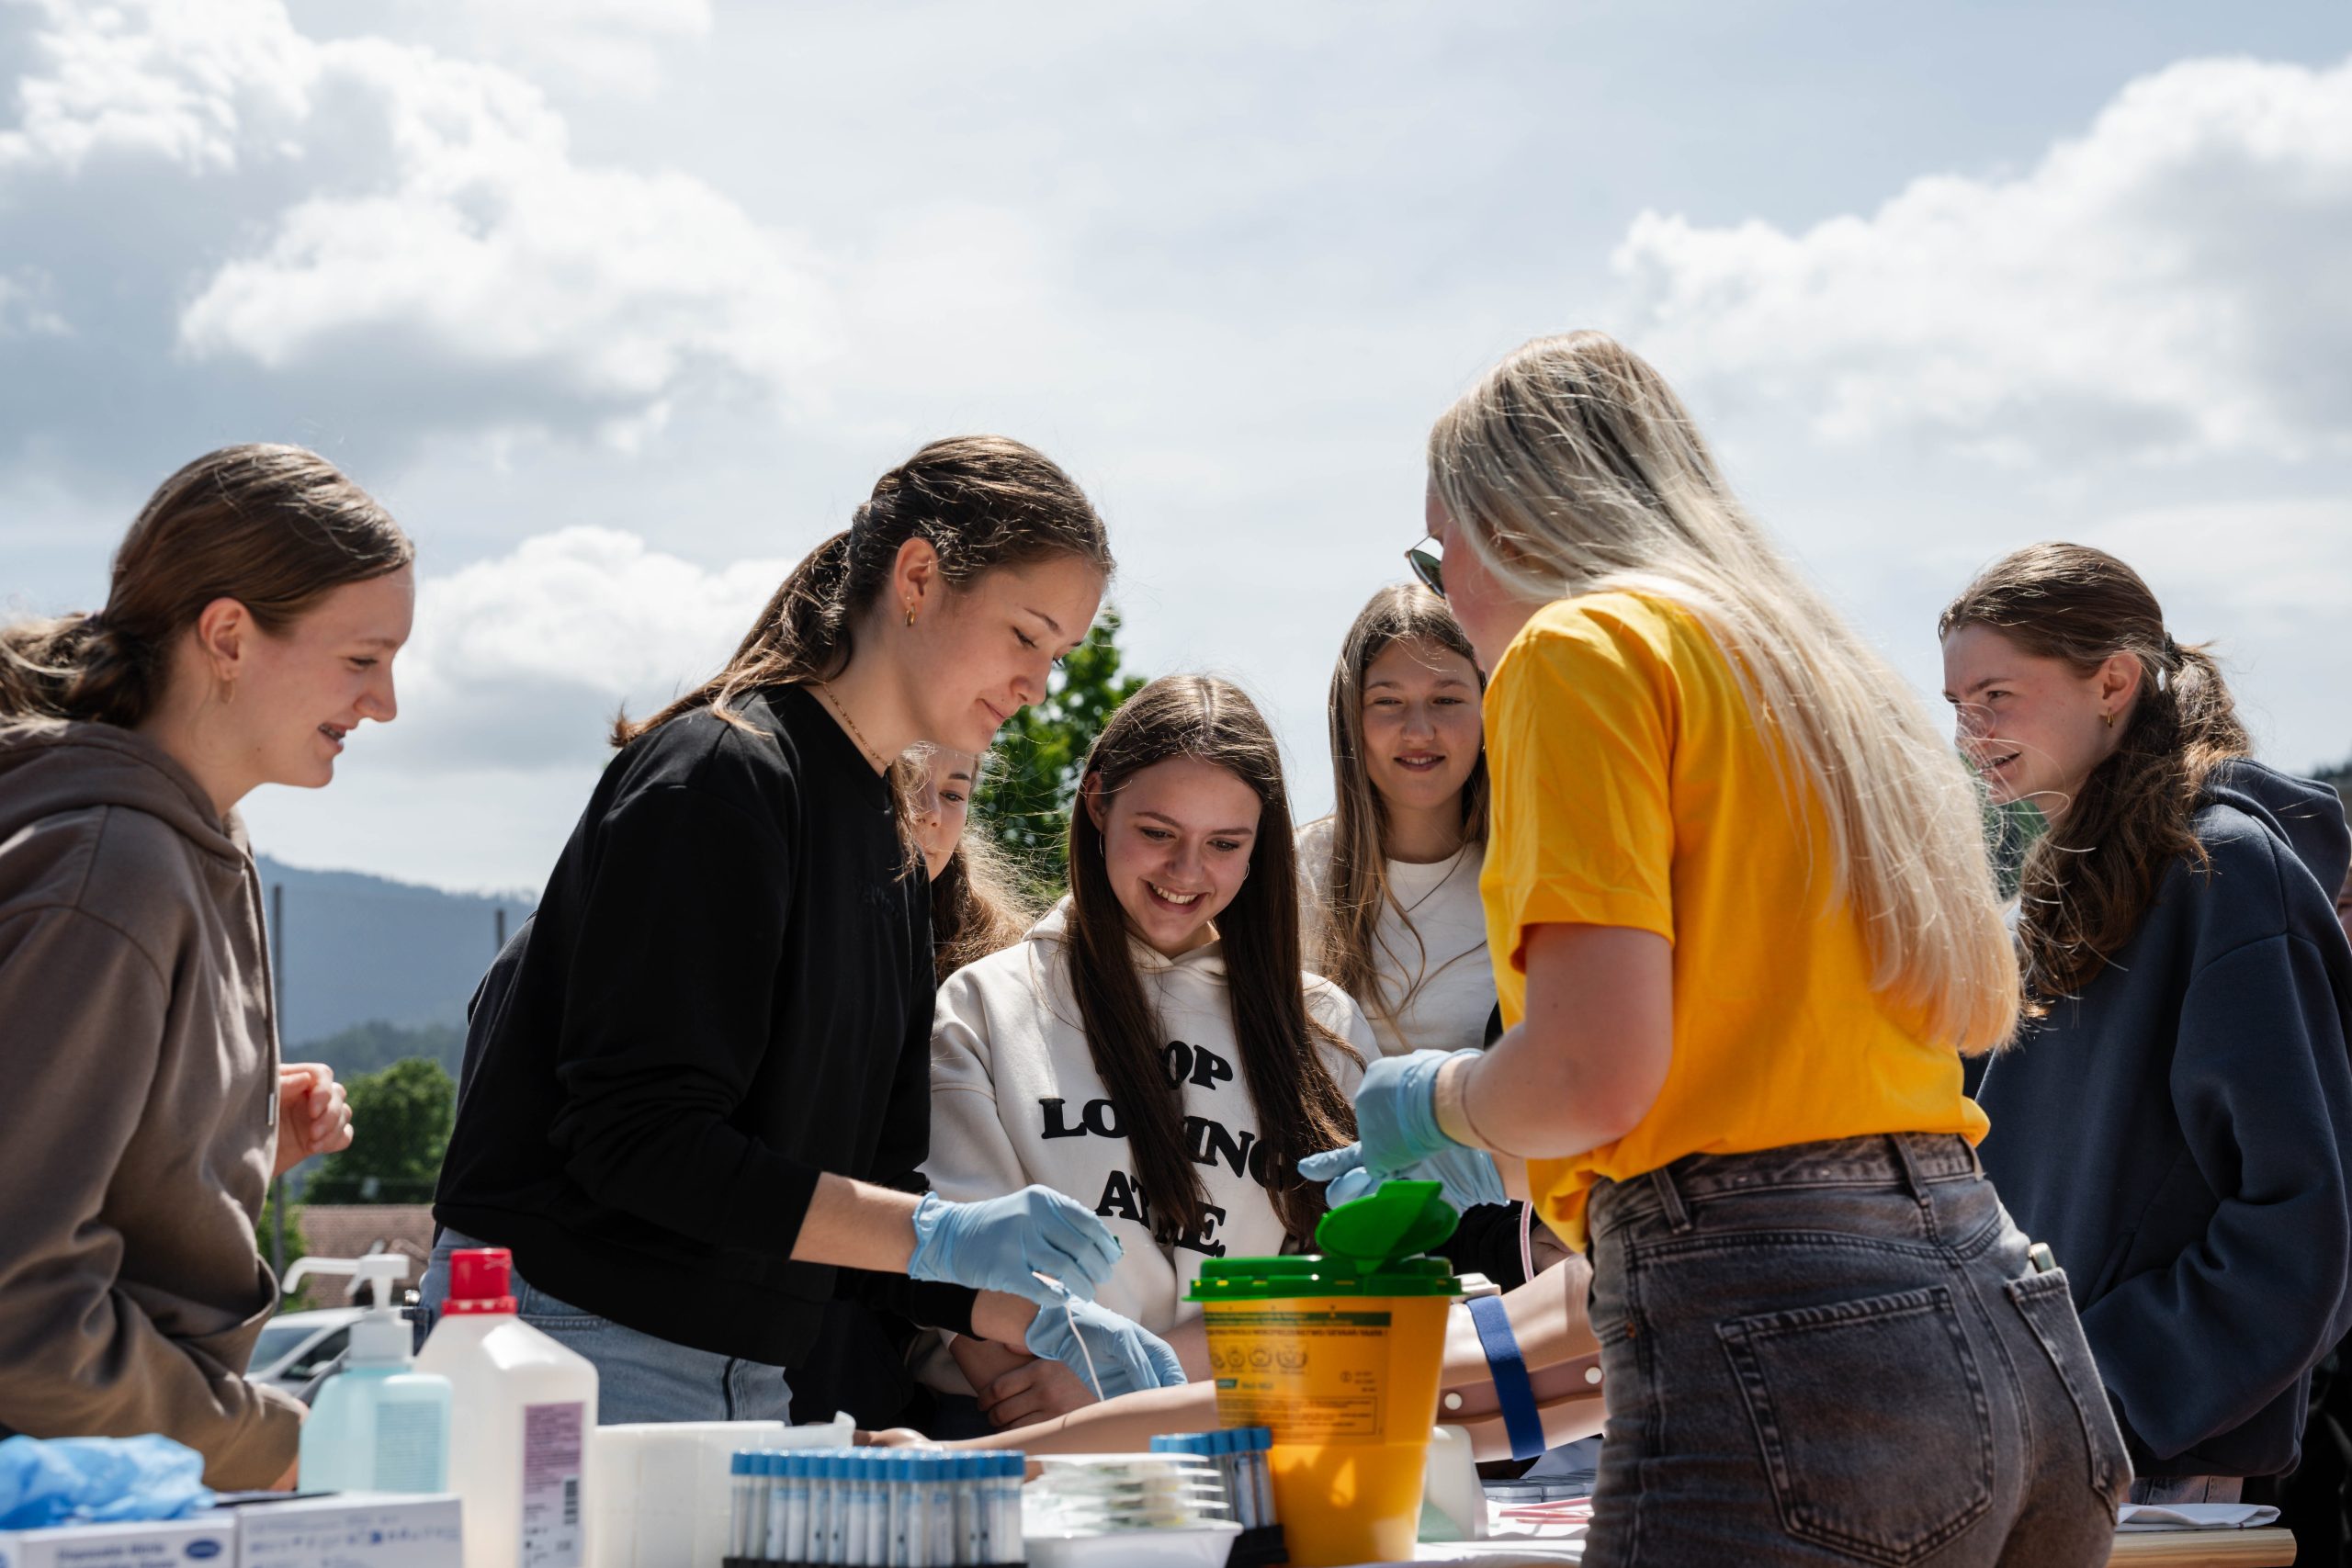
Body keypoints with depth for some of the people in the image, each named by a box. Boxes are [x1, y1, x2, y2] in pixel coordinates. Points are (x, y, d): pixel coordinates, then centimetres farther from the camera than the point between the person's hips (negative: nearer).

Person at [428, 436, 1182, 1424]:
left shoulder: (888, 853, 14)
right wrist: (935, 1233, -25)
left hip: (743, 1375, 8)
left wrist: (1039, 1318, -2)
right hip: (576, 1341, -8)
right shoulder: (722, 774, -13)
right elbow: (637, 1138, -22)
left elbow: (859, 1189, 13)